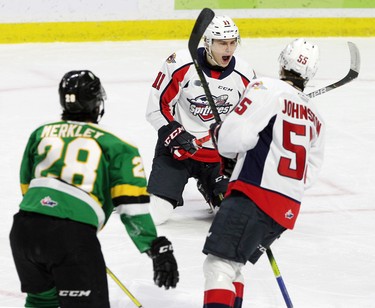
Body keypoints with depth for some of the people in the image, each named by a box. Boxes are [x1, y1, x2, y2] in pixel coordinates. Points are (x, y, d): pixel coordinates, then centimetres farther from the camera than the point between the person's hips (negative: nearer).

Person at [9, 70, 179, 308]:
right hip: (73, 233, -5)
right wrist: (158, 249, 3)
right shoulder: (115, 146, 9)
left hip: (24, 226, 5)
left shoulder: (41, 134, 22)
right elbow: (133, 207, 0)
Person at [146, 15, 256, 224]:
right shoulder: (181, 65, -16)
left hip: (219, 154, 3)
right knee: (154, 213, -14)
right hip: (177, 149, -3)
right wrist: (176, 134, -20)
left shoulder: (245, 76, -5)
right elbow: (157, 107, -10)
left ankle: (207, 186, 27)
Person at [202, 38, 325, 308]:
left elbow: (236, 136, -14)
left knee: (219, 264, -14)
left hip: (254, 196, -8)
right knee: (232, 265, 21)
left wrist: (219, 132, 7)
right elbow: (309, 174, 22)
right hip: (288, 207, 8)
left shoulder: (267, 89, -4)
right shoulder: (315, 117, 21)